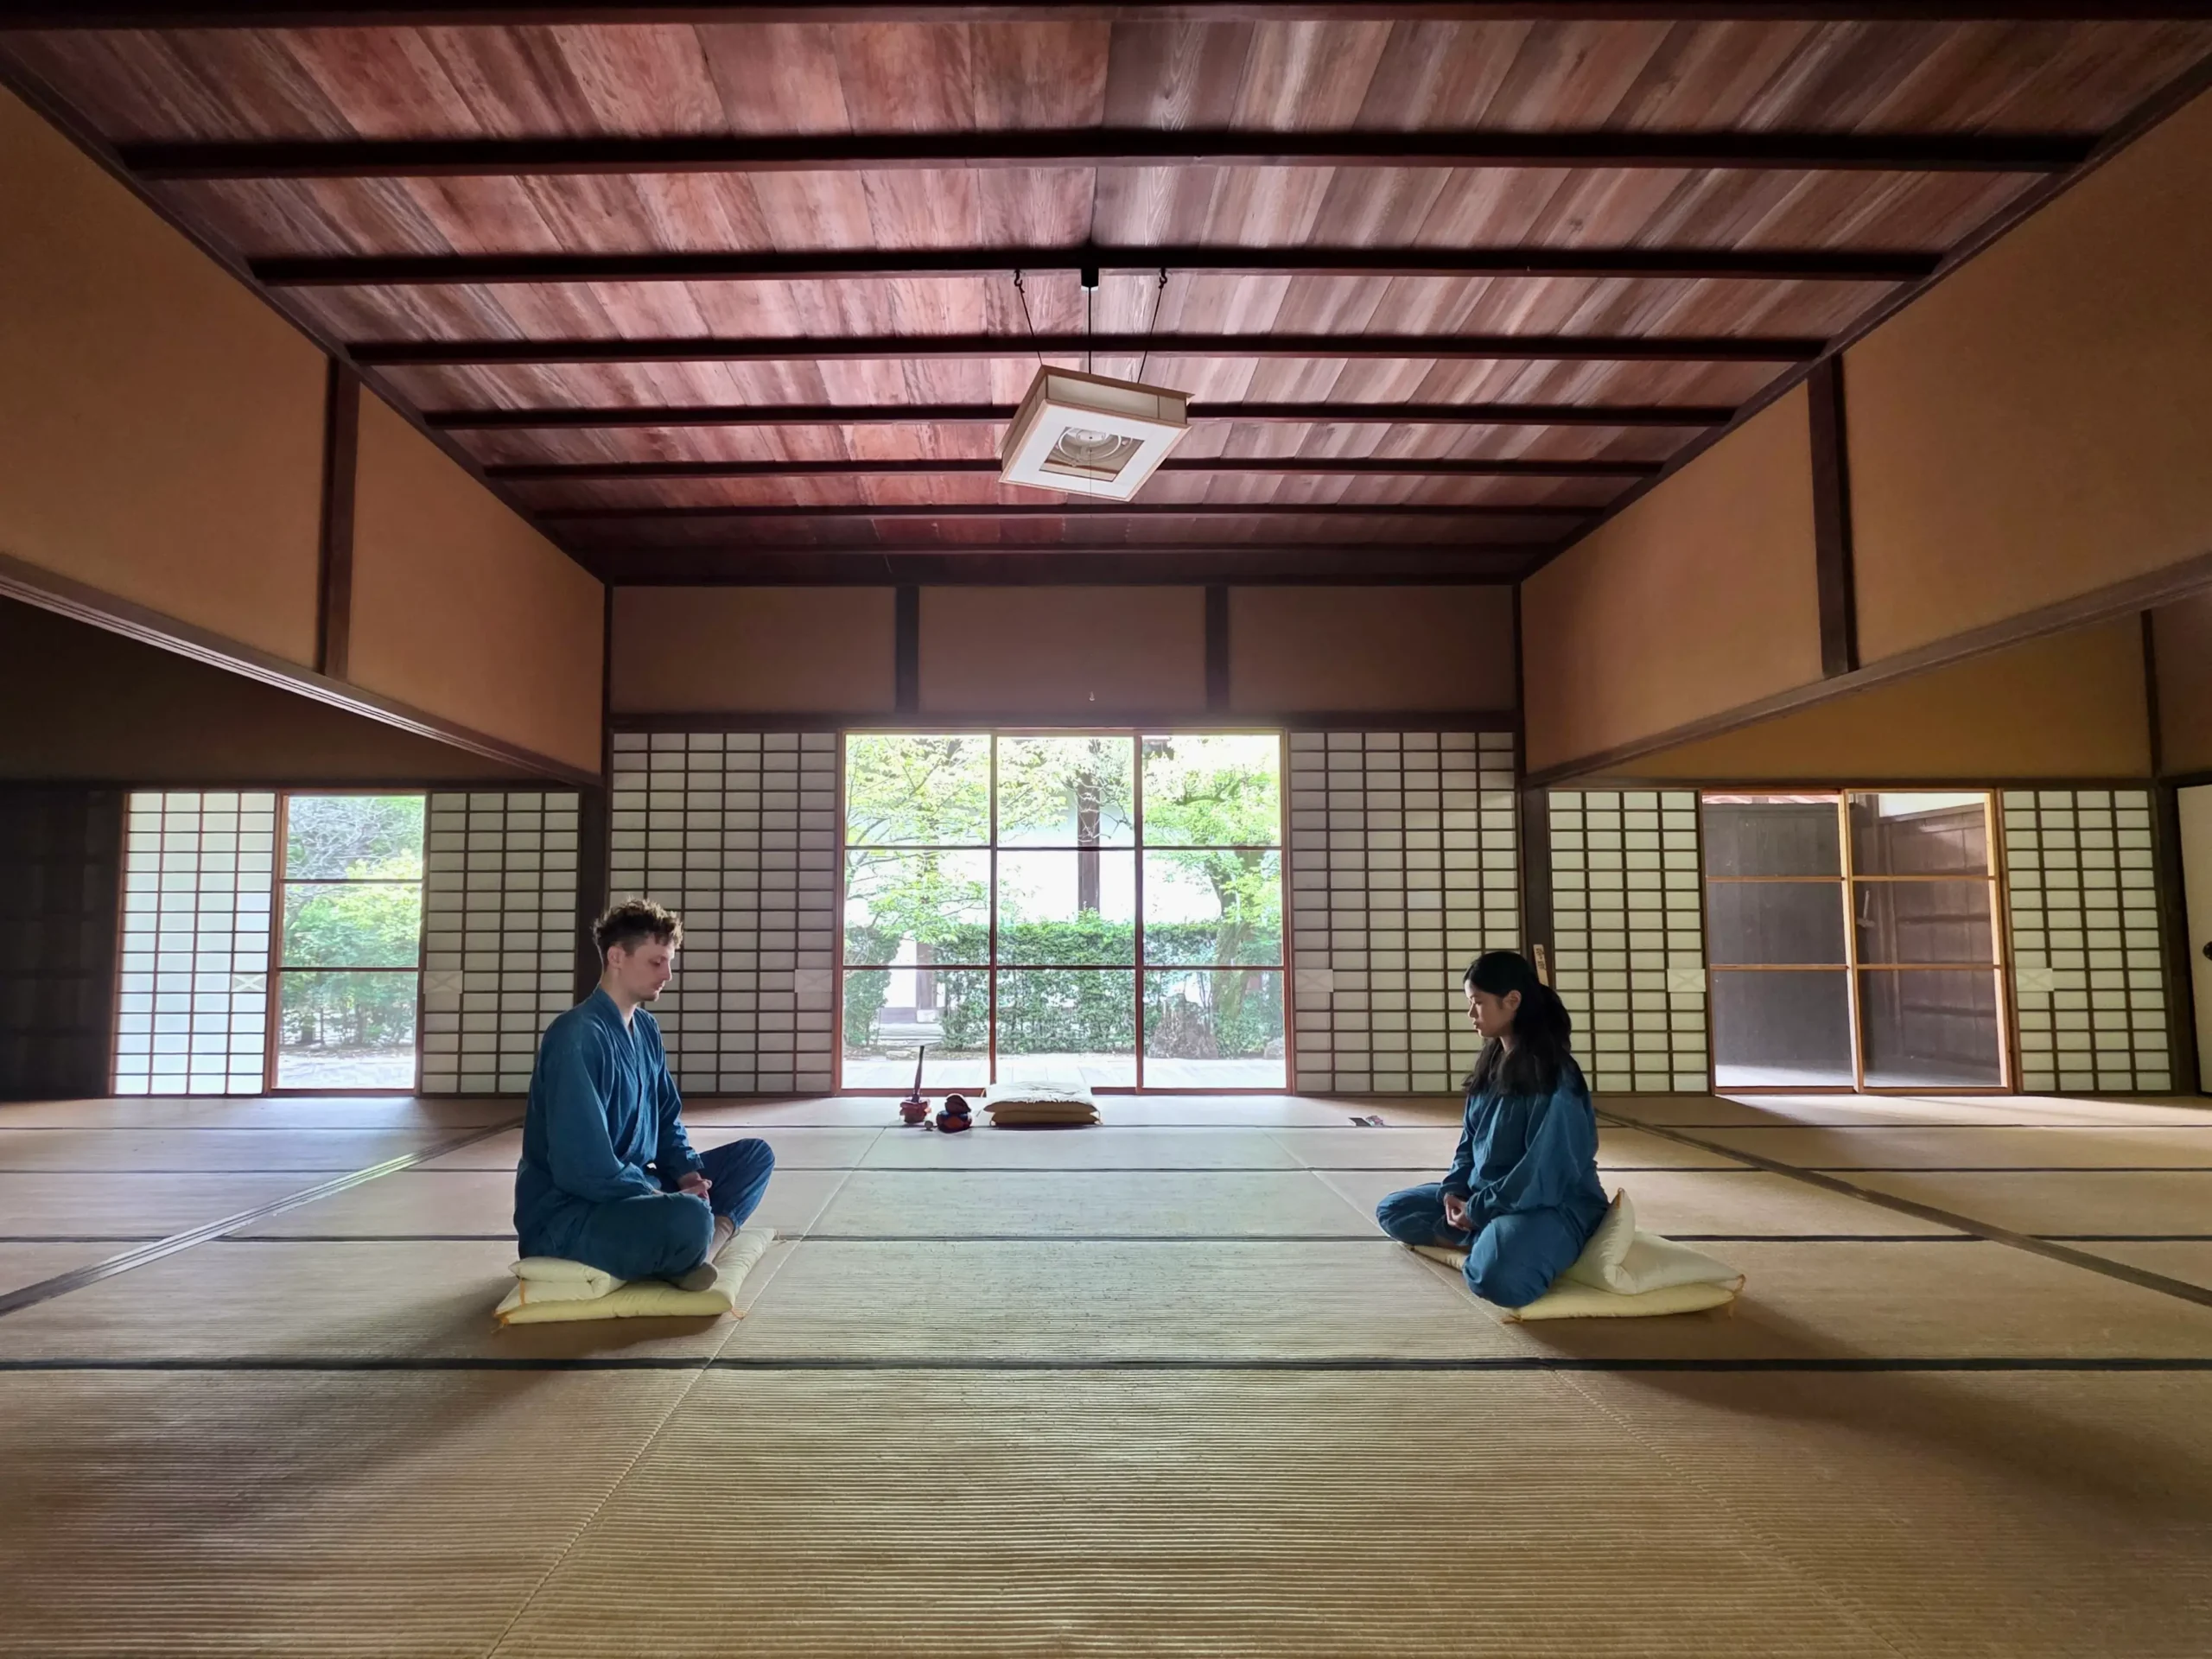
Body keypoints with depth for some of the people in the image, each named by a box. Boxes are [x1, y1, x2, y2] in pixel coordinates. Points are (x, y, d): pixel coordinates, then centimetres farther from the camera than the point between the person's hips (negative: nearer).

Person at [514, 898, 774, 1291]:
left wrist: (688, 1173, -4)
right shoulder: (577, 1037, -20)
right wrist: (667, 1198, -18)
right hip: (565, 1212, -10)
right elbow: (583, 1168, -27)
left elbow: (668, 1121, 16)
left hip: (636, 1188, 10)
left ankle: (700, 1248, -15)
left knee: (755, 1154, 8)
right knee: (689, 1219, -37)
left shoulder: (646, 1029, 8)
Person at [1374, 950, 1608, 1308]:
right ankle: (1487, 1241, -10)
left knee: (1496, 1276, -40)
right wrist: (1454, 1190, -3)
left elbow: (1545, 1170, -23)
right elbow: (1470, 1140, 15)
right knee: (1392, 1210, 6)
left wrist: (1478, 1210, -17)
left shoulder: (1553, 1073, -19)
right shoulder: (1491, 1061, 8)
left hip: (1553, 1203, -10)